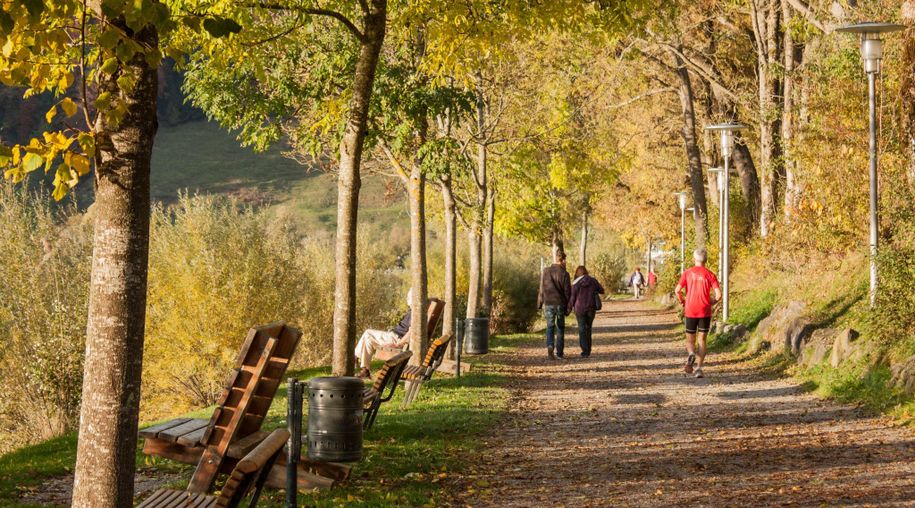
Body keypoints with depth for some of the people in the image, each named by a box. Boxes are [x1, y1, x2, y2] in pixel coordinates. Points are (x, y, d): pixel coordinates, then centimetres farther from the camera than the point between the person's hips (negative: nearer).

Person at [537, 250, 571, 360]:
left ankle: (550, 346, -18)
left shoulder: (545, 272, 2)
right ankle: (560, 353, 10)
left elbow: (541, 289, 5)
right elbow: (567, 292, -5)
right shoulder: (564, 274, -7)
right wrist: (568, 307, 3)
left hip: (548, 303, 2)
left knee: (550, 327, 8)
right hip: (560, 304, -2)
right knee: (560, 328, 9)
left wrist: (540, 304, 12)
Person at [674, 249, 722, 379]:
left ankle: (691, 354, -21)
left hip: (690, 311, 0)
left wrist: (683, 301, 8)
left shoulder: (688, 273, 0)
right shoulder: (709, 274, -2)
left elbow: (677, 290, -8)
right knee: (702, 340, 8)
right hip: (705, 312, 0)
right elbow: (718, 294, -10)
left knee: (690, 340, 11)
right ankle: (699, 368, -3)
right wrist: (712, 302, 8)